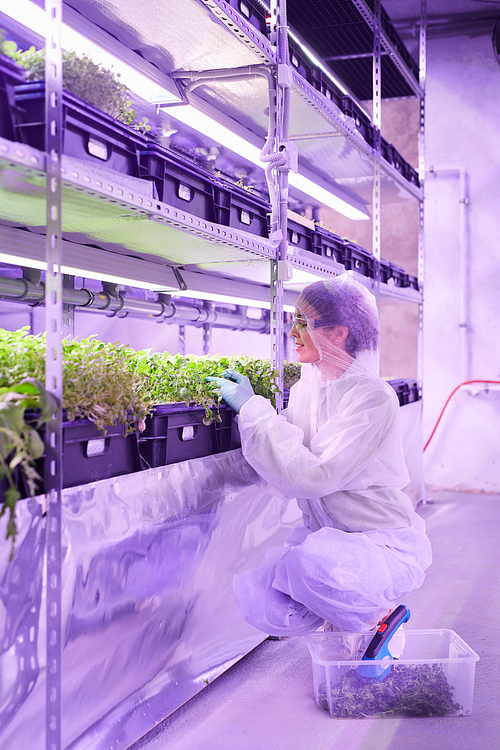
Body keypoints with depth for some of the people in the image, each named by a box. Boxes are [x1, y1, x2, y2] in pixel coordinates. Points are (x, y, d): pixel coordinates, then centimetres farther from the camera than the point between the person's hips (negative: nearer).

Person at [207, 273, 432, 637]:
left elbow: (310, 476, -27)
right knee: (256, 598, -18)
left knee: (313, 561, -37)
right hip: (326, 538, 6)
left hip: (386, 547, -6)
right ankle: (344, 611, 12)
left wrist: (253, 410, -21)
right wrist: (250, 406, -6)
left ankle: (373, 615, -3)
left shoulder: (372, 397, -20)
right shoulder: (308, 385, 2)